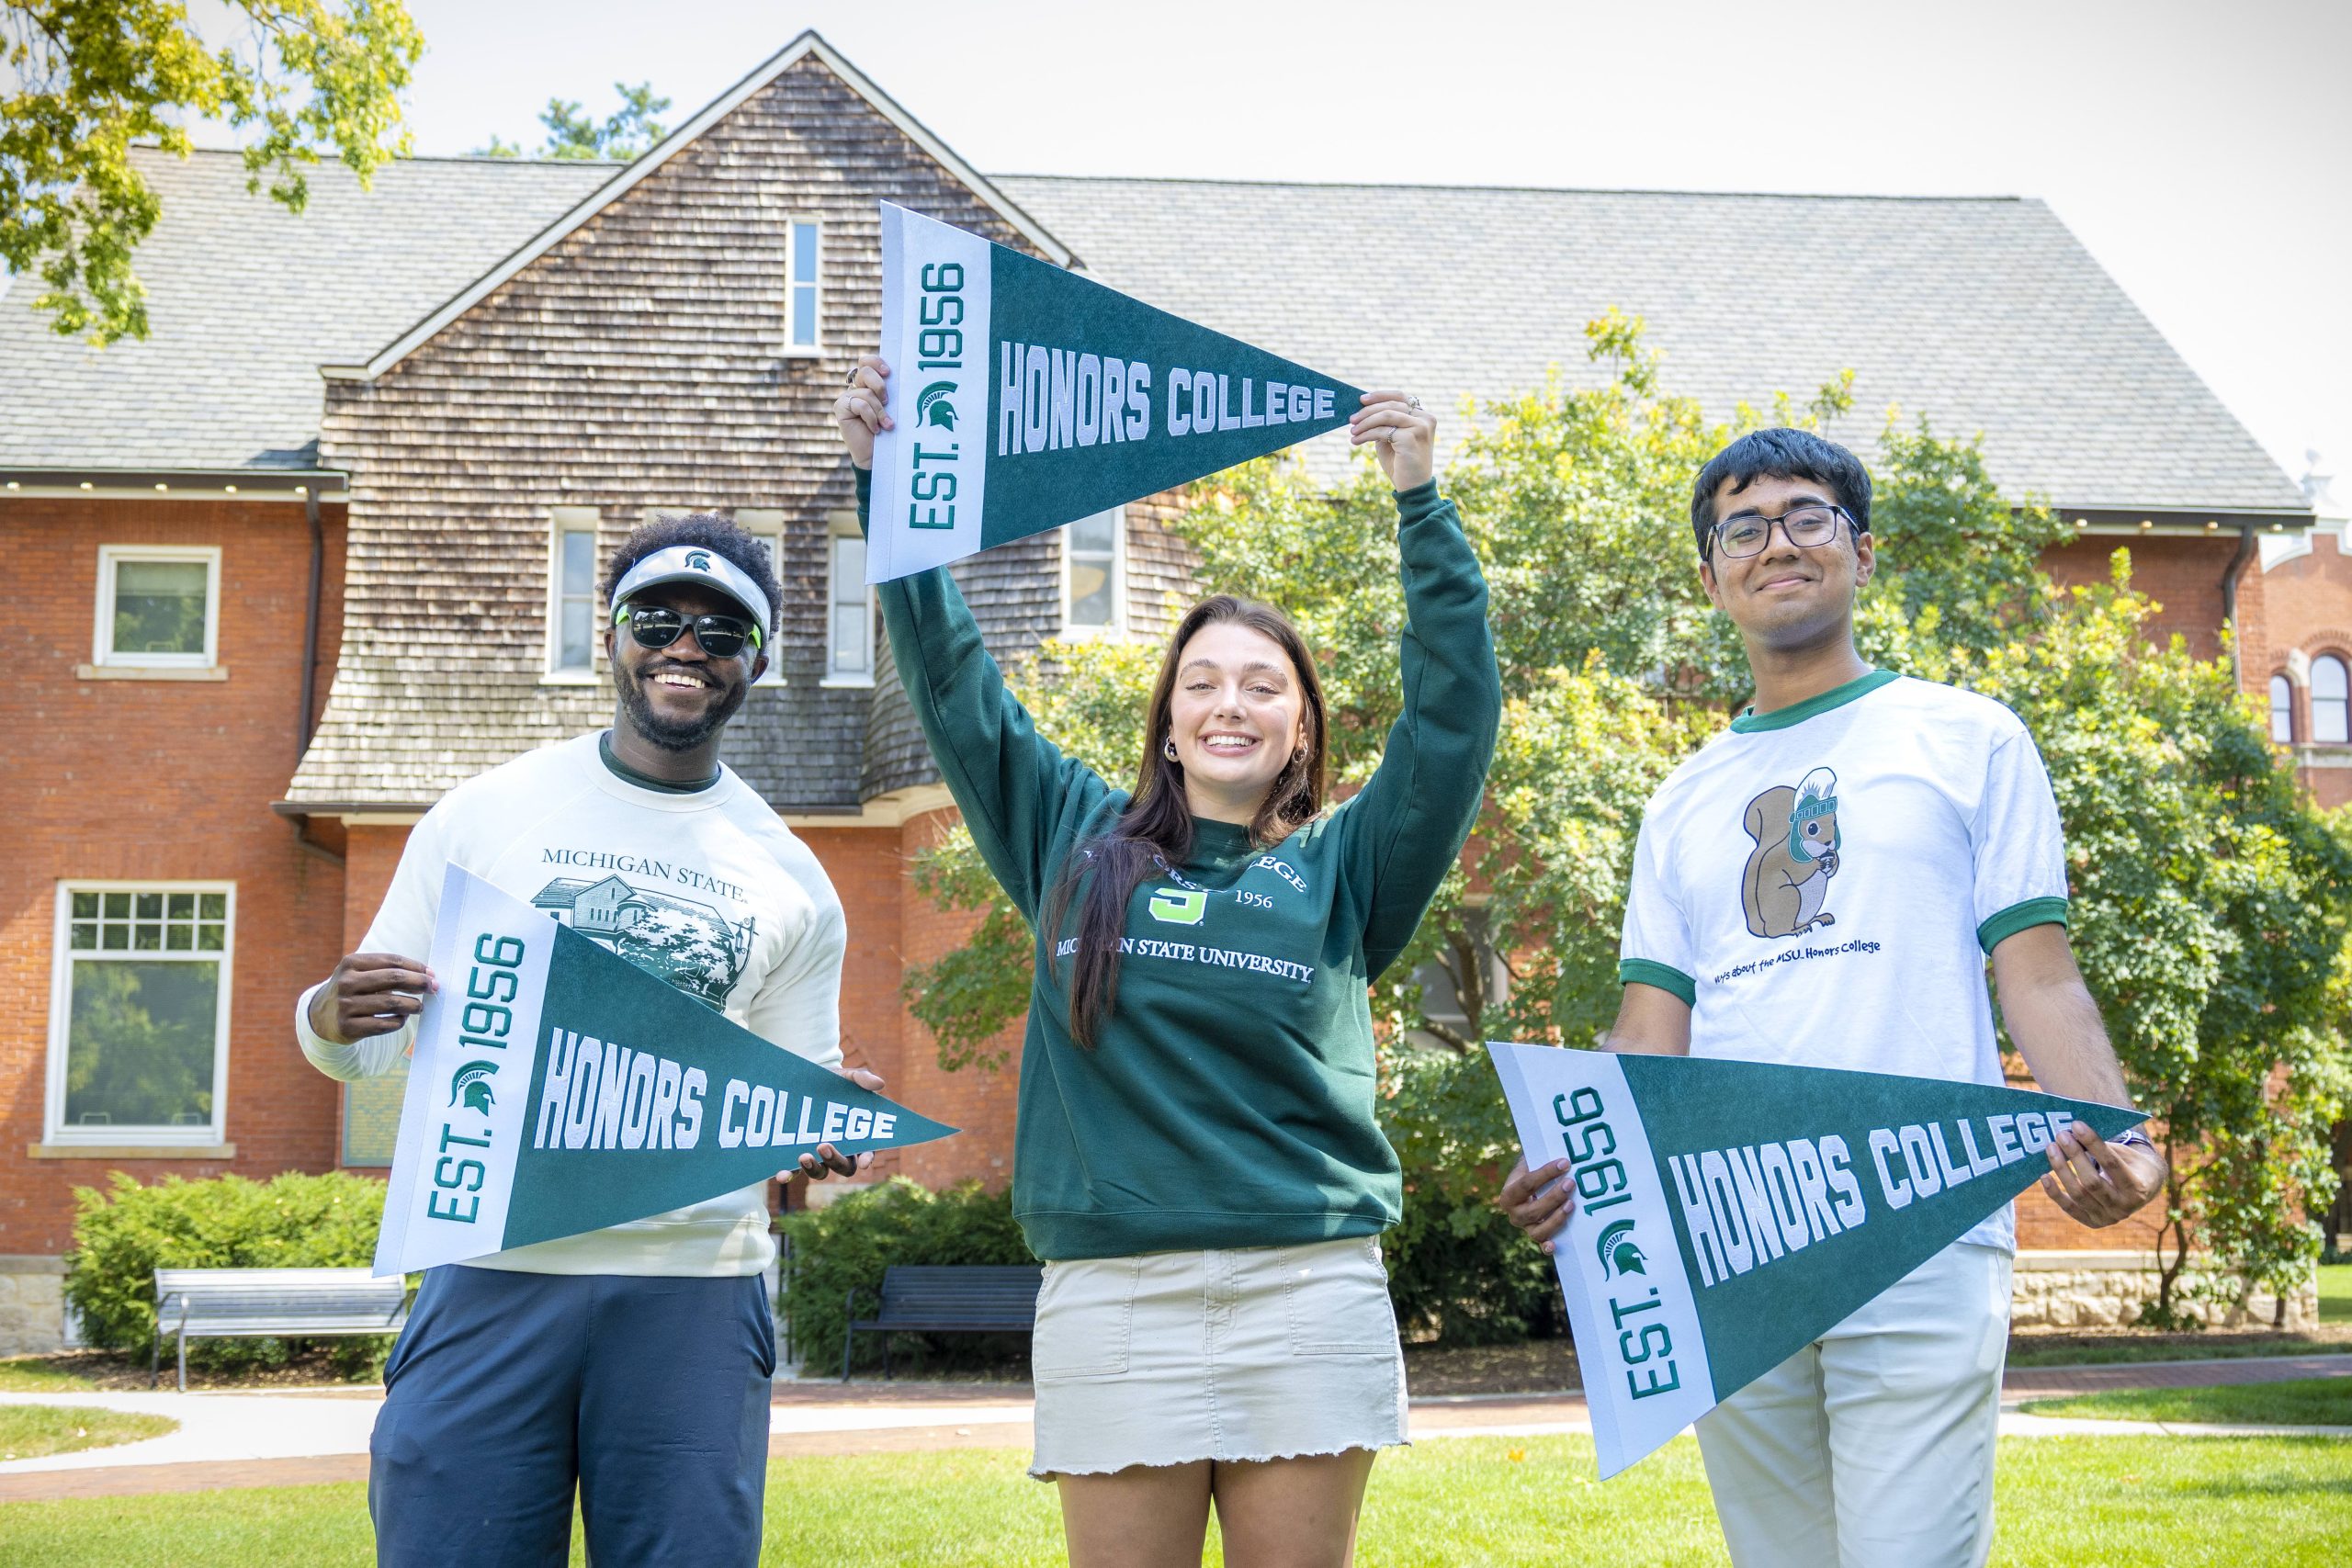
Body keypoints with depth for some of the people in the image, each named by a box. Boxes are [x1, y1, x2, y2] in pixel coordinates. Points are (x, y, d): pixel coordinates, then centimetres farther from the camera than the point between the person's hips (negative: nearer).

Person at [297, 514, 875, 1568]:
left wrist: (825, 1137, -11)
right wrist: (331, 1016, -16)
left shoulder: (790, 880, 10)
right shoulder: (485, 815, 5)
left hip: (694, 1295, 1)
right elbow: (371, 1043, 8)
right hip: (496, 1273, -1)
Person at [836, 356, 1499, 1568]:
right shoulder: (1079, 843, 12)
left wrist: (1422, 505, -6)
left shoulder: (1343, 868, 9)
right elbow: (953, 687, 10)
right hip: (1112, 1295, 1)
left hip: (1306, 1293, 0)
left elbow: (1454, 716, -1)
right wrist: (886, 483, 5)